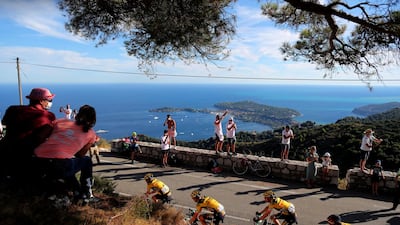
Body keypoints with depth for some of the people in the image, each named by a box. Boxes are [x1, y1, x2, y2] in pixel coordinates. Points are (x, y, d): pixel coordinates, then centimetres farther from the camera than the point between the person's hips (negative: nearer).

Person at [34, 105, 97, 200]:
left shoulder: (61, 121, 20)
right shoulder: (91, 134, 16)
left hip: (38, 161, 4)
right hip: (59, 164, -4)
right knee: (87, 161, 26)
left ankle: (78, 193, 36)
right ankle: (87, 194, 29)